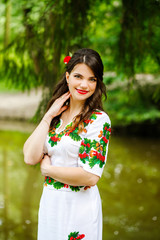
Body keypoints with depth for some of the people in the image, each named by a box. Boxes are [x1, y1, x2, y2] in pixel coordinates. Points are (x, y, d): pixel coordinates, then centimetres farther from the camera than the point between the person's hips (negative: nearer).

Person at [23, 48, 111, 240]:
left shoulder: (98, 120, -13)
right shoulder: (56, 115, 4)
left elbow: (90, 176, -21)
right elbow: (30, 157, -7)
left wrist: (47, 169, -11)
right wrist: (48, 116, -9)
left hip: (79, 206, -5)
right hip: (49, 202, 6)